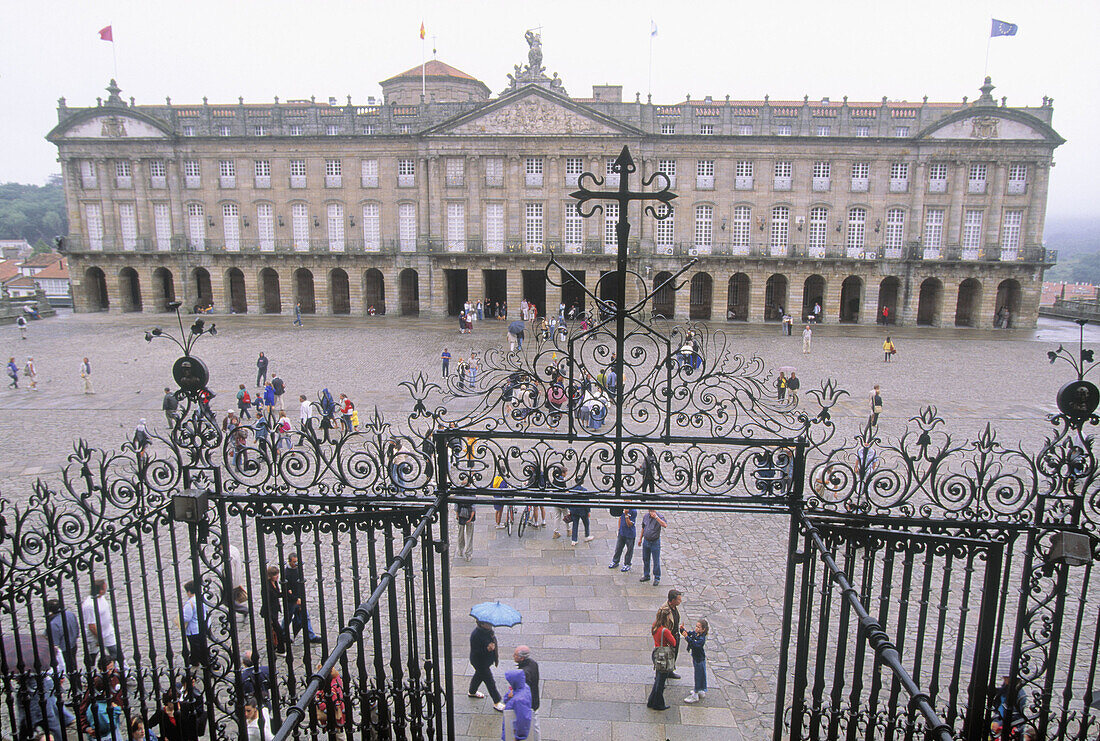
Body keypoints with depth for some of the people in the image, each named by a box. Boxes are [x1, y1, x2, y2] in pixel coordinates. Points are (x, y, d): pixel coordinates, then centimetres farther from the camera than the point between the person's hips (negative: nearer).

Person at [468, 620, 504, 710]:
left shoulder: (488, 630, -7)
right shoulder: (475, 635, -33)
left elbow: (493, 641, 11)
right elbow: (475, 651, -28)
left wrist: (496, 656, 19)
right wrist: (487, 649, -42)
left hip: (487, 660, 8)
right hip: (480, 663, -8)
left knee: (479, 675, 29)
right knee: (490, 681, 2)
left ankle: (472, 692, 54)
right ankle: (496, 702, 17)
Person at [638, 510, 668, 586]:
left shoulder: (659, 517, -15)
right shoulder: (646, 516, 1)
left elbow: (665, 525, -36)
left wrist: (656, 517, -39)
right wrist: (640, 538, 17)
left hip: (655, 542, -5)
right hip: (646, 541, 5)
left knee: (656, 561, 2)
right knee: (645, 559, 16)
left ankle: (657, 578, 16)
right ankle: (646, 576, 31)